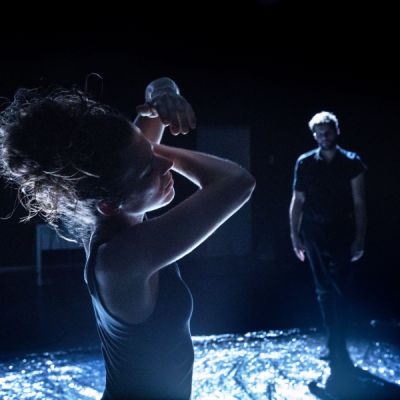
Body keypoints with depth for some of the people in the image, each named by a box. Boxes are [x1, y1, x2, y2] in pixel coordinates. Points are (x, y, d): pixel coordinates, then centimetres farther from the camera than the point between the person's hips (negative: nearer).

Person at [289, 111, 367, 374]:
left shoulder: (352, 162, 0)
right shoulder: (305, 163, 4)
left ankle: (337, 346, -4)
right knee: (324, 290, 9)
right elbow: (297, 201, 6)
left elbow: (359, 203, 0)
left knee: (341, 289, -9)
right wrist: (295, 235, 2)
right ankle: (336, 344, 20)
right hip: (314, 234, 2)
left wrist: (360, 238, -5)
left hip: (342, 234, -2)